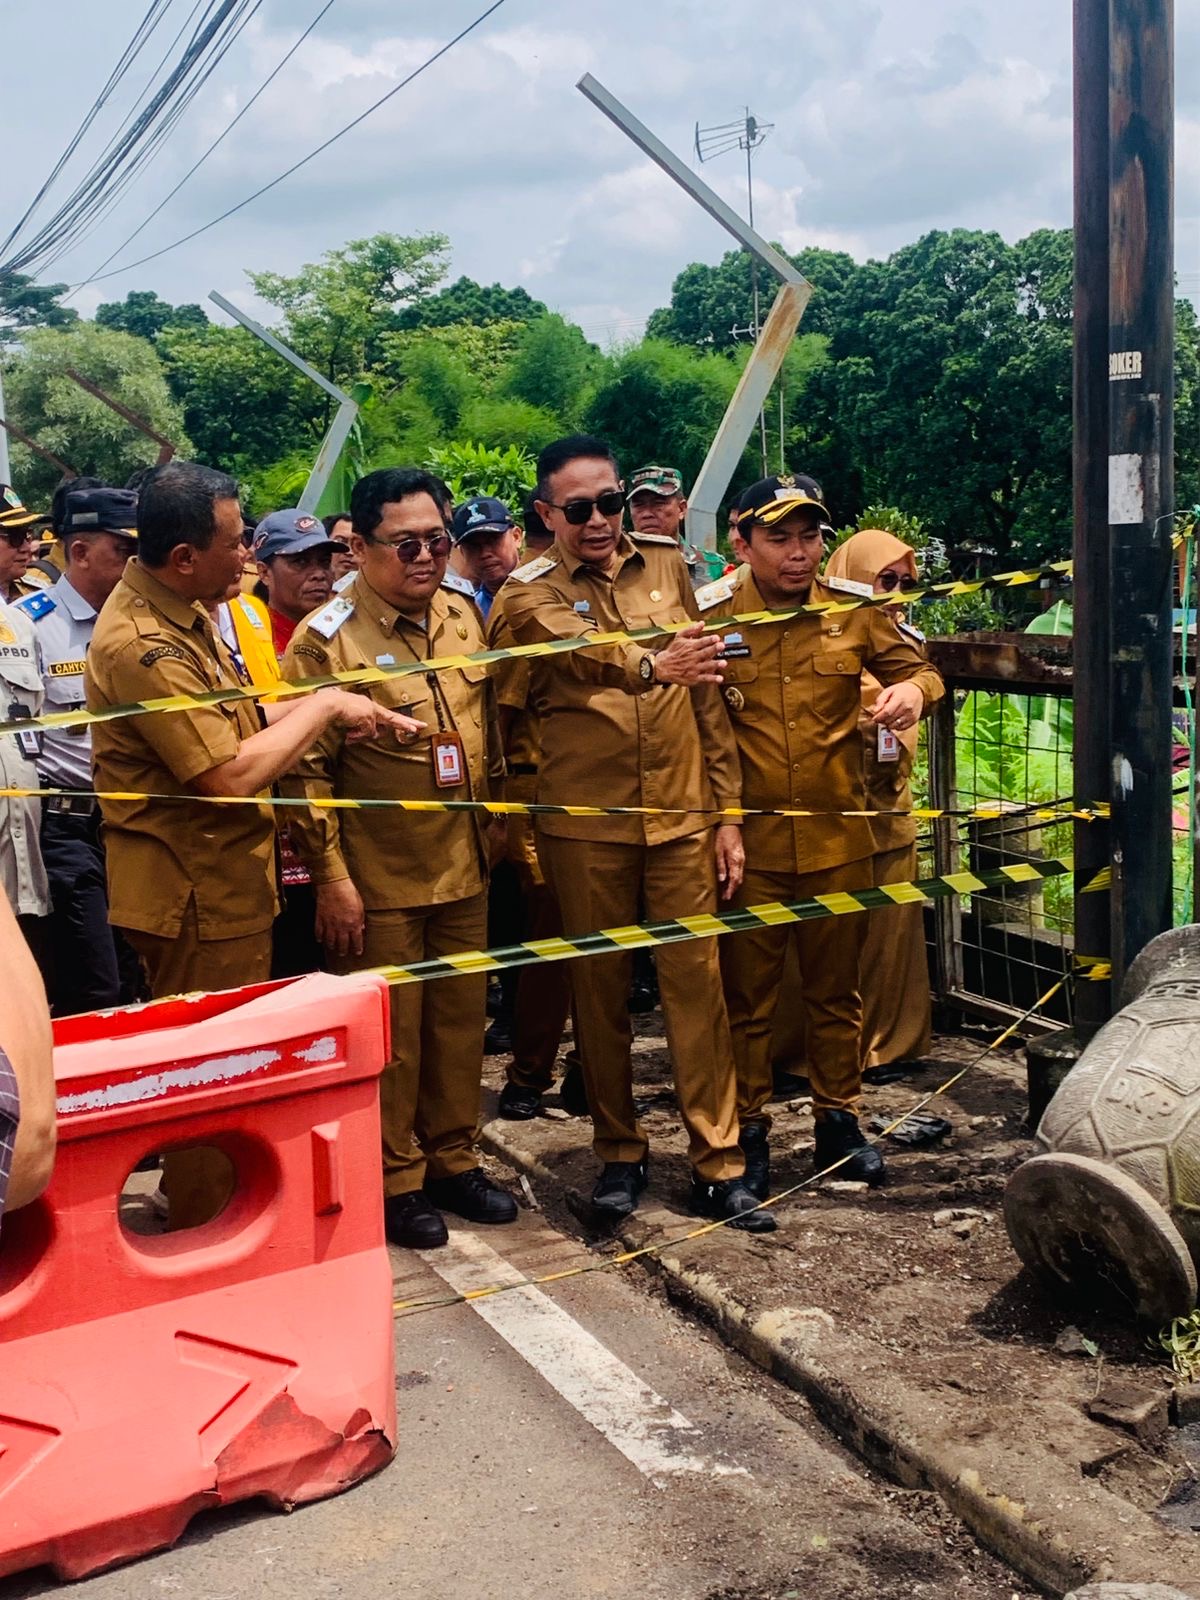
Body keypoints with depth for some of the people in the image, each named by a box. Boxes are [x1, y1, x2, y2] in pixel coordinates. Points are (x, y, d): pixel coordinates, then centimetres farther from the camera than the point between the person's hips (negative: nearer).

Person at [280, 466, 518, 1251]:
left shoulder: (464, 613, 4)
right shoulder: (326, 639, -13)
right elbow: (306, 771, -13)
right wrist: (333, 880, -14)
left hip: (465, 865, 5)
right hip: (380, 878, -5)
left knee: (461, 1018, 14)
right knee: (391, 1032, 6)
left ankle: (453, 1161, 30)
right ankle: (395, 1179, 22)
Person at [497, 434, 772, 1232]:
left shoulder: (666, 564, 7)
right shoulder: (530, 594, -2)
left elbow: (708, 695, 8)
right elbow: (586, 652, -25)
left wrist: (727, 813, 4)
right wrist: (652, 665, -46)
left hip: (681, 812, 2)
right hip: (586, 823, -2)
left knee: (697, 980, 2)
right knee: (600, 987, 7)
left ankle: (719, 1163, 11)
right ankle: (620, 1151, 23)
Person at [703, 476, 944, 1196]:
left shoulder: (856, 609, -1)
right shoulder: (709, 615, -6)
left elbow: (919, 669, 10)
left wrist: (913, 689, -15)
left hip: (838, 836, 2)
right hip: (749, 839, -2)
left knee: (837, 990, 15)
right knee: (748, 995, 8)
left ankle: (839, 1119, 31)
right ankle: (749, 1129, 22)